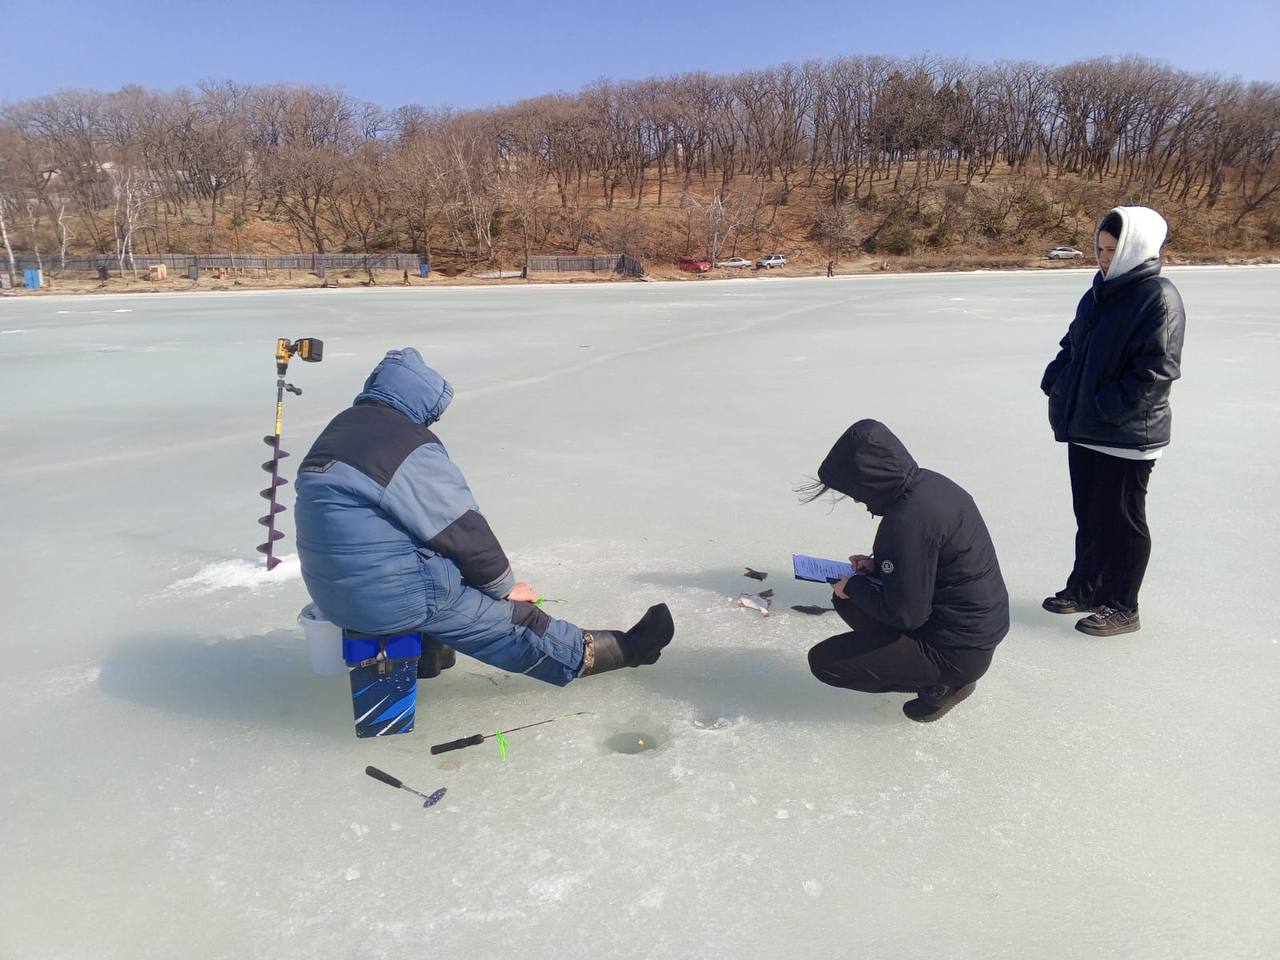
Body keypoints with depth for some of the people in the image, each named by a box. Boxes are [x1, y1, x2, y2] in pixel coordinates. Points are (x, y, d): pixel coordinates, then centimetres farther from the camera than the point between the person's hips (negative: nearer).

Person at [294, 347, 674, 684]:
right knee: (516, 621, 1)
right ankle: (624, 649, 11)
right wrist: (506, 586, 1)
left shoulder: (337, 431, 9)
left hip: (333, 592, 9)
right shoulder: (411, 449, -19)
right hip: (393, 598, -8)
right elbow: (464, 531, -14)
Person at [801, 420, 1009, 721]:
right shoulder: (928, 482, -1)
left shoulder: (908, 520, -29)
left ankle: (942, 683, 1)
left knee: (823, 661, -7)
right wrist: (877, 566, 5)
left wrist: (853, 586, -8)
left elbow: (905, 614, -24)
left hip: (958, 653, -9)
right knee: (847, 600, 15)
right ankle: (937, 674, 12)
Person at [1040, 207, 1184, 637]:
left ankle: (1121, 607, 17)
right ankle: (1085, 588, 33)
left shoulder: (1158, 297, -13)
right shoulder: (1101, 292, 11)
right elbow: (1072, 345, 20)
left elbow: (1157, 368, -20)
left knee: (1121, 520, 4)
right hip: (1083, 427, 8)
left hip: (1127, 435, -8)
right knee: (1088, 513, 18)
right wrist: (1055, 381, 5)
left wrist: (1111, 406, -23)